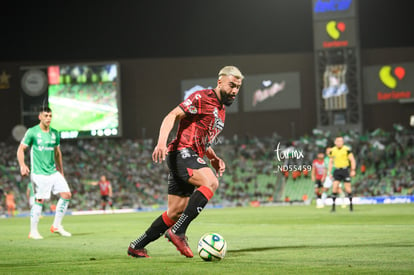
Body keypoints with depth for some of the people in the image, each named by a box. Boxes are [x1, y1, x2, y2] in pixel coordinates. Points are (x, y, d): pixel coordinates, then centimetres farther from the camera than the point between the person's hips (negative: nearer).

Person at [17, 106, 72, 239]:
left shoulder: (55, 133, 10)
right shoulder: (32, 132, -5)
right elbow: (21, 149, -3)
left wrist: (61, 172, 21)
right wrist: (22, 165, -18)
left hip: (54, 172, 6)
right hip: (39, 173, -6)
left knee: (66, 194, -4)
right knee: (40, 200, -8)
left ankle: (56, 226, 8)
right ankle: (33, 231, 4)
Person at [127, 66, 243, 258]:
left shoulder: (221, 110, 22)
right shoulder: (202, 98, -6)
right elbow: (172, 116, -13)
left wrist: (214, 159, 12)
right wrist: (161, 142, -27)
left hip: (193, 158, 9)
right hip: (182, 152, -9)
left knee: (175, 212, 7)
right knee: (211, 182, -31)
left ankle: (136, 246, 16)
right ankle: (178, 231, -31)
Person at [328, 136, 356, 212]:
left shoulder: (347, 149, -8)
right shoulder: (332, 150, 3)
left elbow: (352, 160, -3)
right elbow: (331, 162, 14)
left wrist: (353, 170, -11)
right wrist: (329, 172, 10)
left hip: (345, 170, -2)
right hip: (337, 171, 2)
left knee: (348, 188, -2)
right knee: (334, 187, -7)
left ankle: (351, 205, 12)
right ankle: (333, 206, -3)